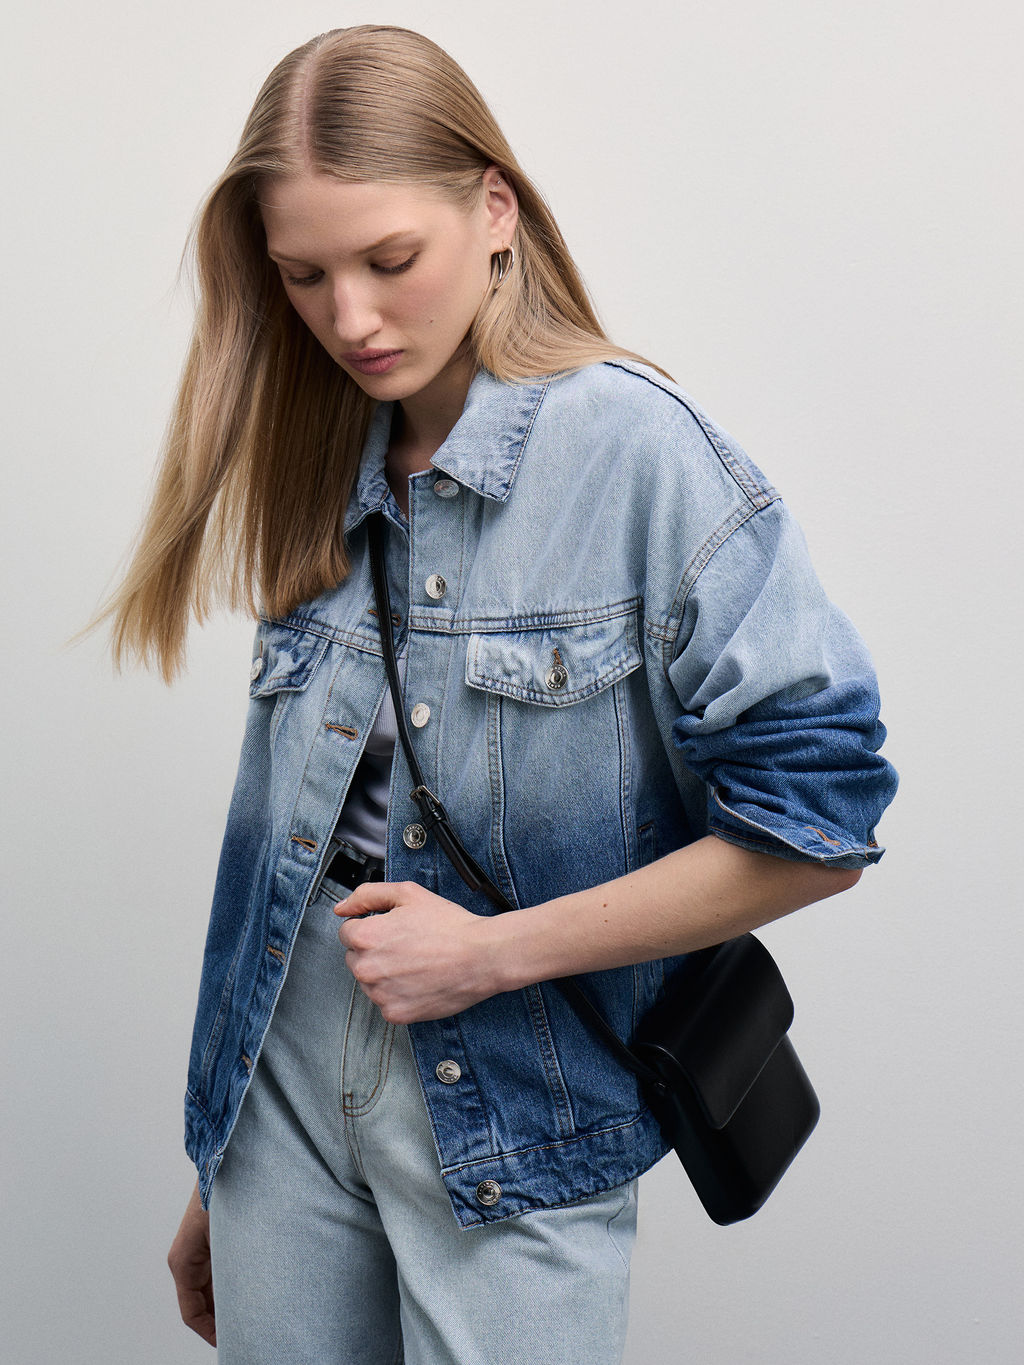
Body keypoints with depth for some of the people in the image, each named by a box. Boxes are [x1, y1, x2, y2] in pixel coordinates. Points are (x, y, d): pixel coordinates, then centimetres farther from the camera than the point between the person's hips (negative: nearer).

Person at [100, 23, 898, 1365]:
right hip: (286, 1070, 5)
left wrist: (498, 950, -14)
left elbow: (820, 815, -15)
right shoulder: (325, 476, 6)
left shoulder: (636, 448, -13)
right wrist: (217, 1182, 12)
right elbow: (287, 833, 10)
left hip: (515, 1119, -5)